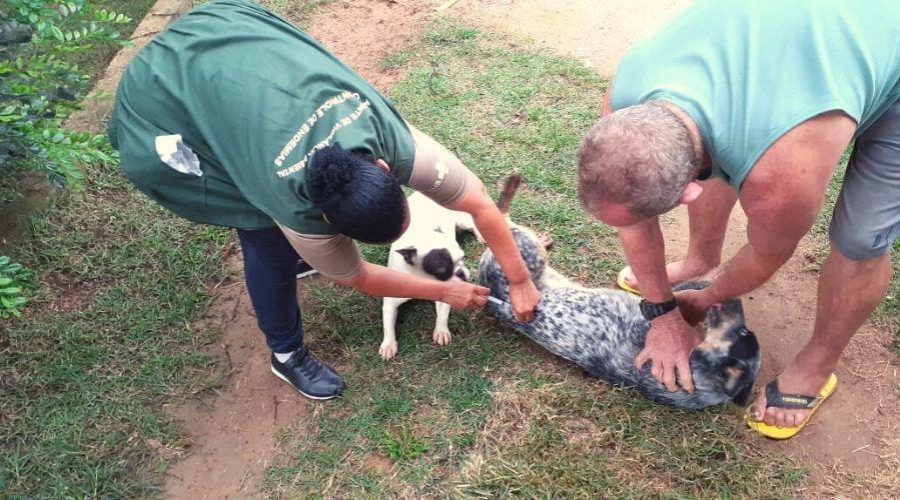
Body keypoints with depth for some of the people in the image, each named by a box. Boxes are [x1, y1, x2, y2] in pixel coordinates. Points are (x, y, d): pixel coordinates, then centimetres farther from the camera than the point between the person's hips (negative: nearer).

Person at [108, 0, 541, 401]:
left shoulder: (398, 143, -25)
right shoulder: (299, 213, -31)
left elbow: (480, 202, -14)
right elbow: (357, 278, -12)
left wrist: (521, 282, -7)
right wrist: (445, 292, -4)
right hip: (166, 98, -5)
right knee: (268, 238, -5)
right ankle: (286, 354, 17)